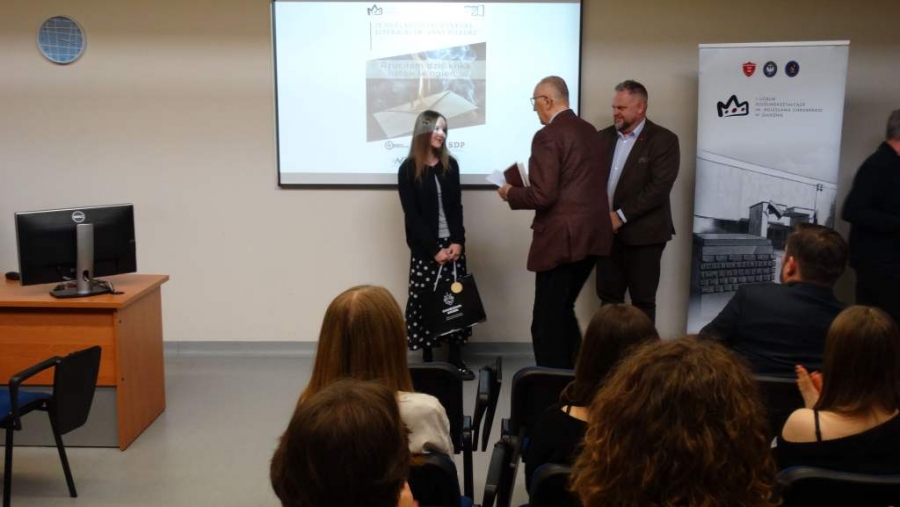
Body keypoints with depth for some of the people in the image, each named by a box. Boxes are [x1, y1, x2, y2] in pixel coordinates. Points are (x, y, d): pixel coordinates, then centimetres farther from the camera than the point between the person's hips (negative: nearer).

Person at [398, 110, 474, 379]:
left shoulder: (450, 165, 9)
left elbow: (456, 207, 7)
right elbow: (412, 215, -6)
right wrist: (434, 249, -12)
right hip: (425, 248, -3)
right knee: (425, 300, -1)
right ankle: (428, 360, 7)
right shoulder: (408, 169, -3)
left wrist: (458, 241, -8)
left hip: (452, 244, 3)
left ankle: (456, 358, 9)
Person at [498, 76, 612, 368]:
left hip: (563, 238, -9)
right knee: (563, 310, 21)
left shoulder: (548, 136, -14)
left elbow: (543, 196, -21)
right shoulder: (588, 130, 13)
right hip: (591, 234, 9)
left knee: (547, 321, 1)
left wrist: (510, 194, -2)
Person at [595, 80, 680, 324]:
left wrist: (621, 216, -16)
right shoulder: (604, 137, 10)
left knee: (642, 301, 5)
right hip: (608, 232, 5)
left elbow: (659, 187, -15)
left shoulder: (663, 140, -7)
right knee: (608, 297, 10)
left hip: (643, 234, -5)